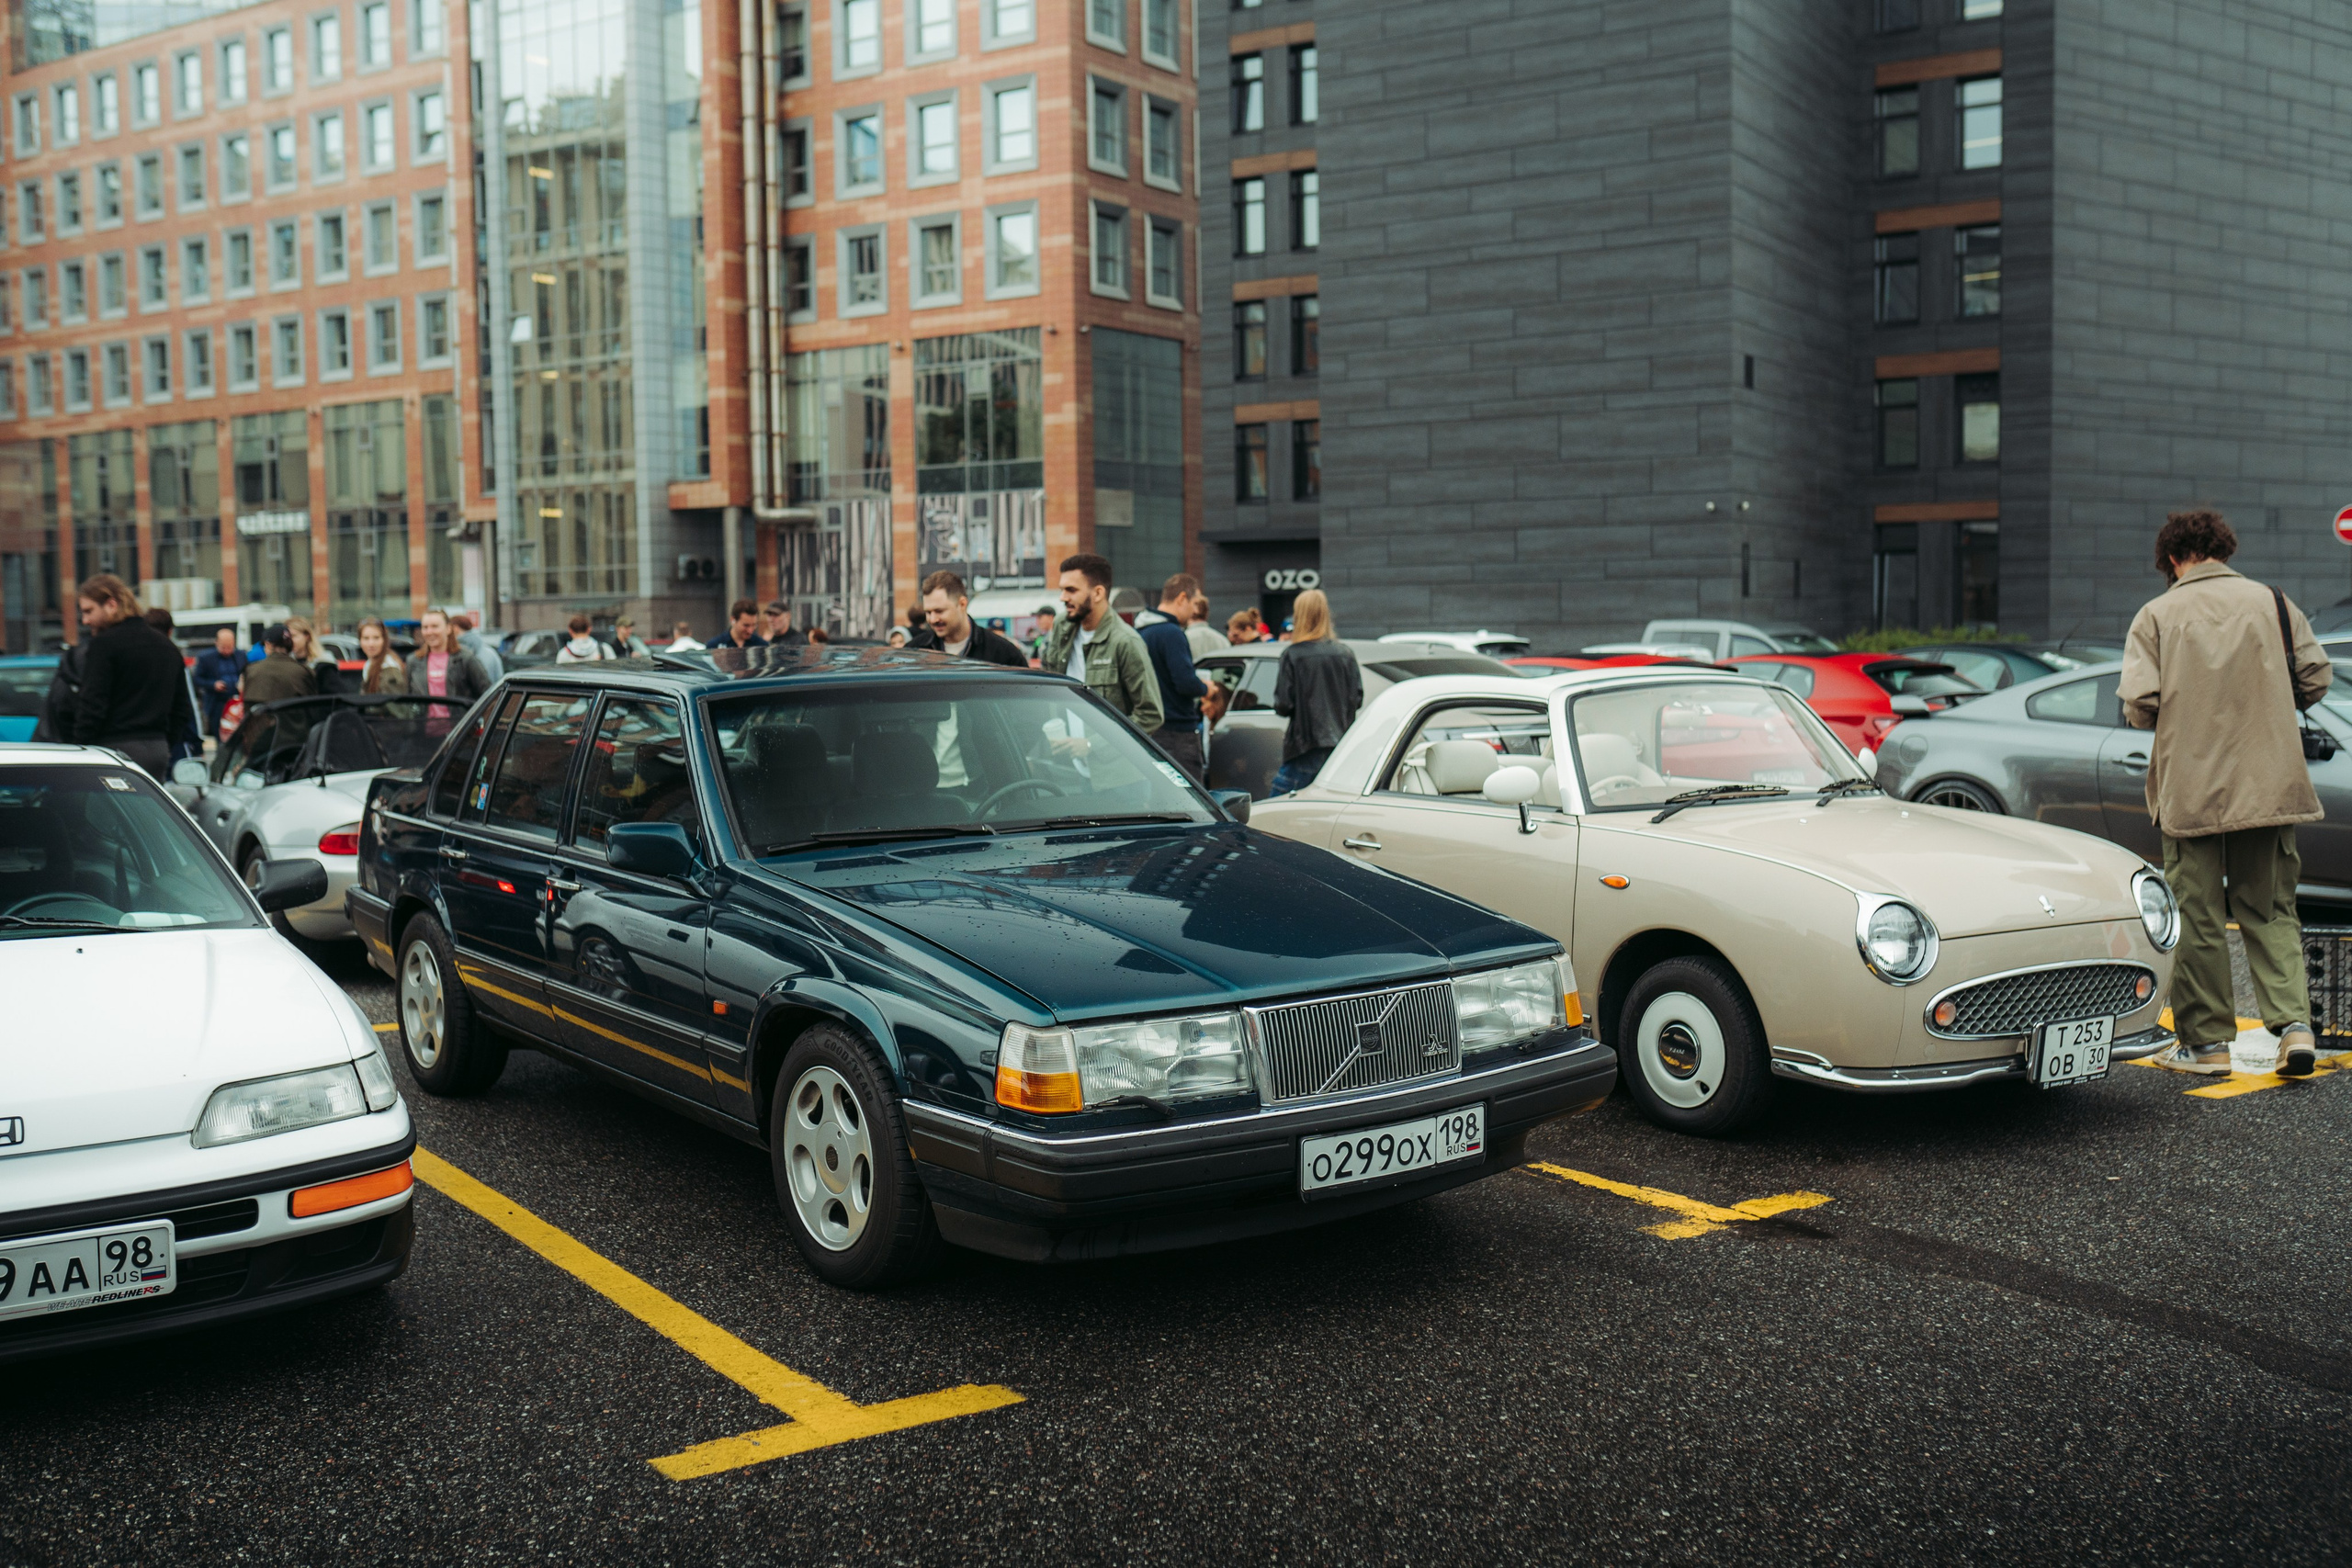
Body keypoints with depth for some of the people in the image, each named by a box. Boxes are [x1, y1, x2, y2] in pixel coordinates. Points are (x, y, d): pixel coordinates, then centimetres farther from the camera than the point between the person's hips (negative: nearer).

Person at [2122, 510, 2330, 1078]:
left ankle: (2206, 1041, 10)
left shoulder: (2155, 615, -4)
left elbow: (2138, 705, -12)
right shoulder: (2272, 601, 4)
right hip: (2268, 786, 3)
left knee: (2198, 917, 5)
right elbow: (2315, 678, 4)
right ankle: (2293, 1021, -2)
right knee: (2270, 911, 12)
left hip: (2189, 790, -2)